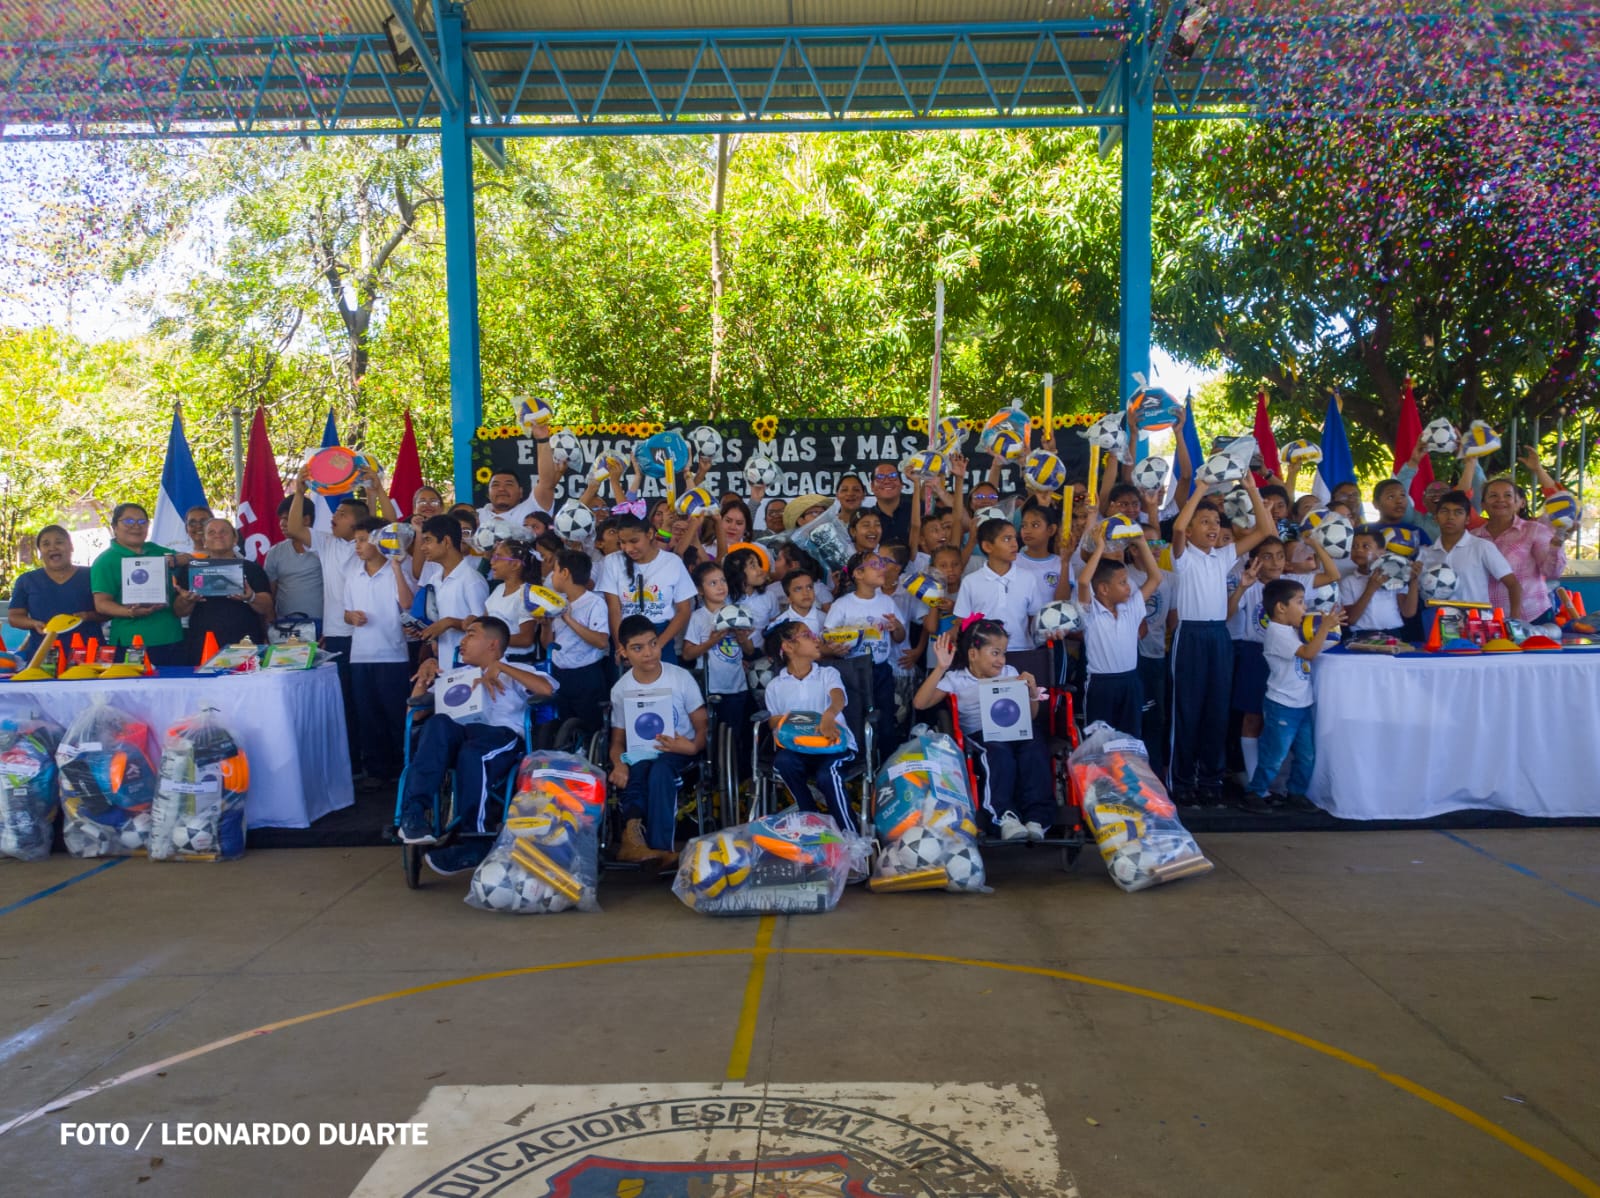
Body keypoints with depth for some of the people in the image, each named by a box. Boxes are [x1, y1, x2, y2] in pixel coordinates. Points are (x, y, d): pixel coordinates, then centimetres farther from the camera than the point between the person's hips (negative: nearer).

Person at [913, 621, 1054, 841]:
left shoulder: (1010, 673, 17)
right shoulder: (956, 679, 6)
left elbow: (1030, 715, 21)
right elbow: (920, 703, -7)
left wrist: (1032, 691, 1)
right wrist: (940, 668, -15)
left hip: (1013, 732, 3)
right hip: (979, 736, -3)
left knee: (1033, 748, -31)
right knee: (998, 752, -37)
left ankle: (1037, 817, -34)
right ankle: (1004, 816, -42)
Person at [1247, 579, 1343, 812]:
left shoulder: (1293, 630, 12)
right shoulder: (1278, 632, -18)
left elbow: (1313, 647, 22)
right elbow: (1308, 652, -25)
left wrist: (1324, 628, 8)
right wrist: (1325, 626, -22)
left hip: (1304, 704, 9)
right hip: (1282, 706, -9)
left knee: (1307, 755, 13)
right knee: (1274, 756, -2)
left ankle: (1297, 793, 26)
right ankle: (1257, 793, 10)